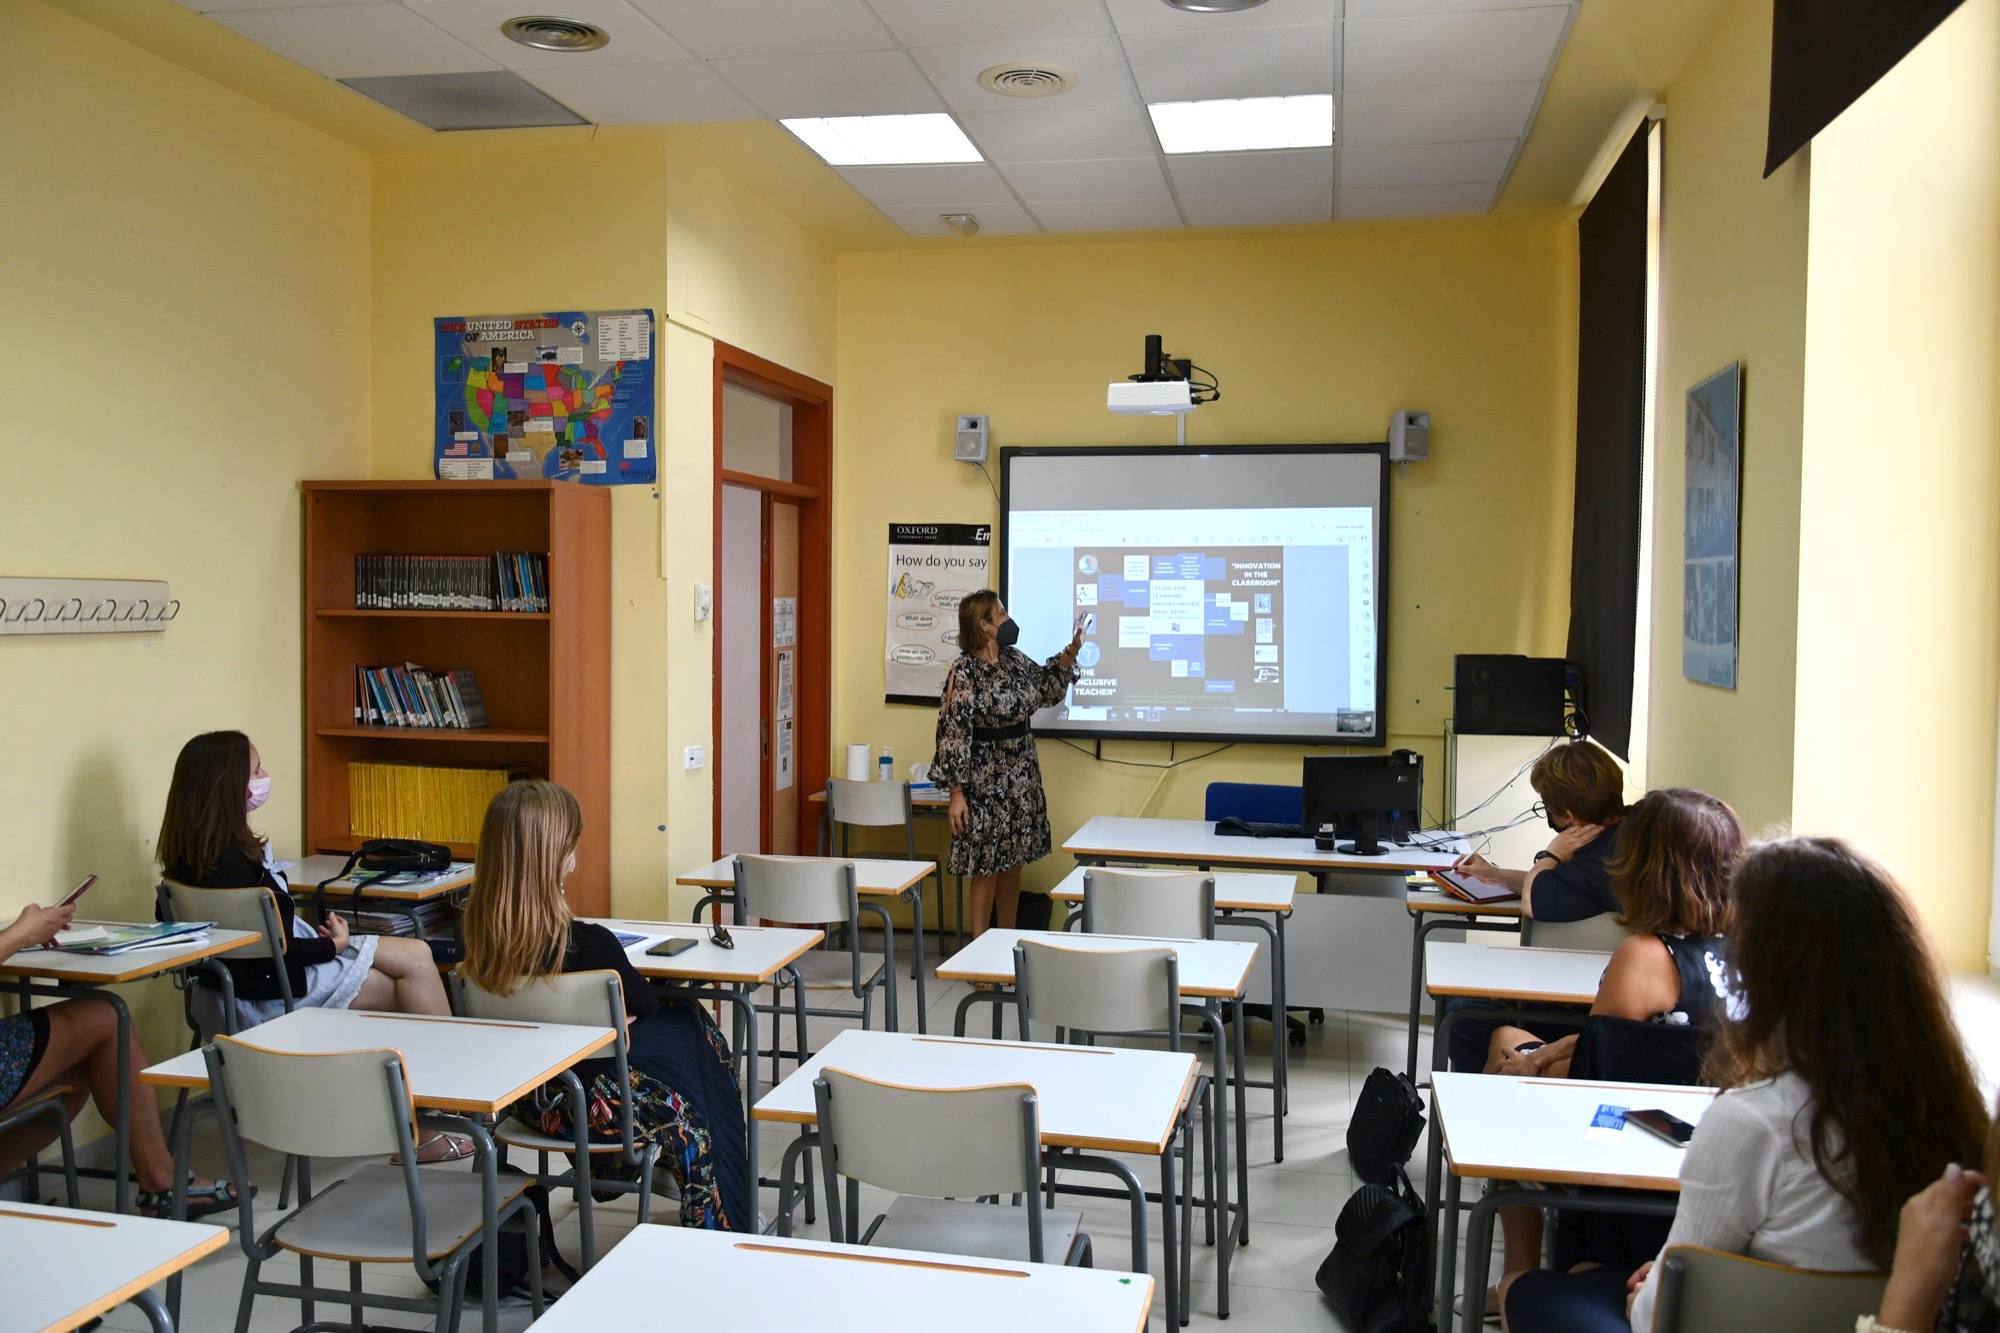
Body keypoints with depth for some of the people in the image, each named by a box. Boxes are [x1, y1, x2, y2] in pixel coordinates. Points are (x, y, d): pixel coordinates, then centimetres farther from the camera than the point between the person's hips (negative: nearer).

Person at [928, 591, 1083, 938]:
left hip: (1021, 778, 7)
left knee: (1013, 865, 13)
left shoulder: (1016, 661, 6)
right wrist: (956, 793, -19)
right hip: (985, 782, -7)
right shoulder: (964, 672, -16)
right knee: (985, 868, 0)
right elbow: (953, 733, -18)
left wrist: (1070, 653, 10)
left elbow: (1046, 687, 24)